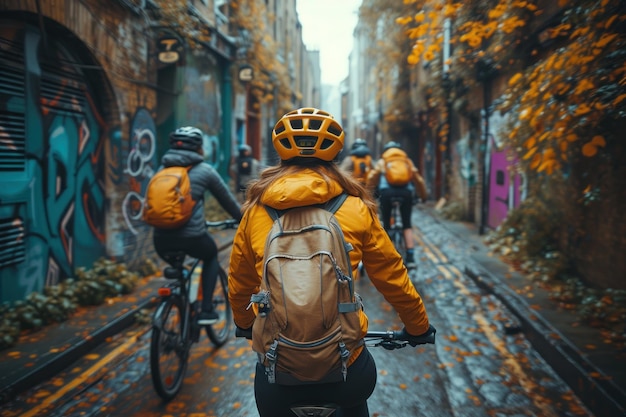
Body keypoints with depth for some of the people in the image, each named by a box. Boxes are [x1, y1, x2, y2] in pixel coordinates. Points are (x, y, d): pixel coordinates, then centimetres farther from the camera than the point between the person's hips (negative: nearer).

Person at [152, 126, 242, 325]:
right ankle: (206, 310, 18)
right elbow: (226, 199, 14)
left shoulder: (163, 169, 15)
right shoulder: (204, 170, 3)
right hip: (191, 237, -3)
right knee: (211, 256, 27)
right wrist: (242, 218, 31)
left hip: (161, 239, 4)